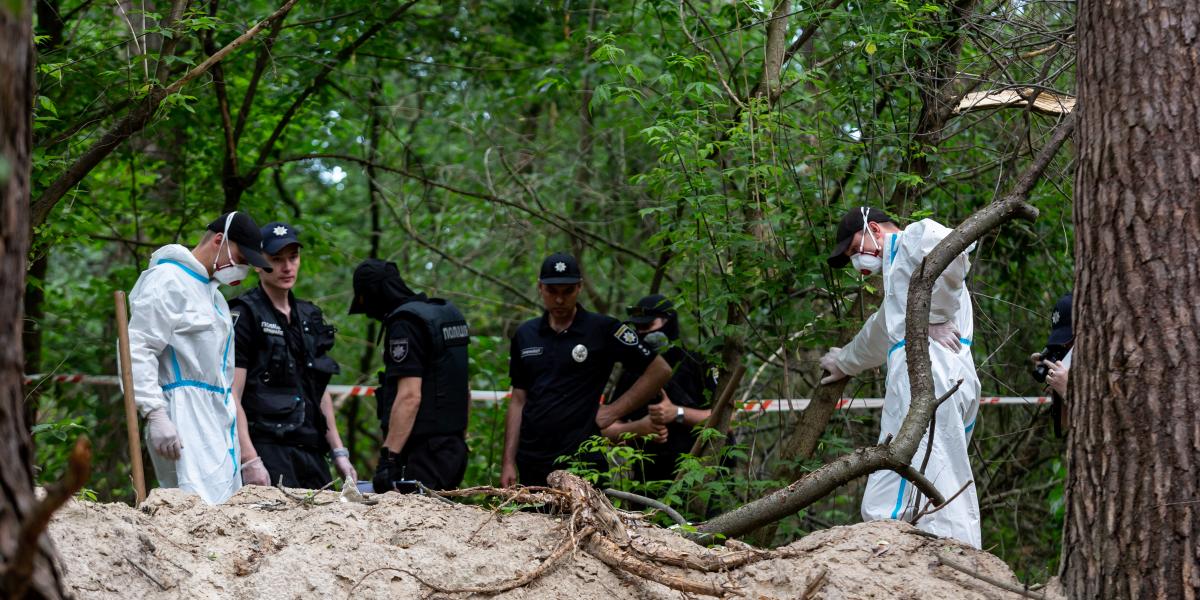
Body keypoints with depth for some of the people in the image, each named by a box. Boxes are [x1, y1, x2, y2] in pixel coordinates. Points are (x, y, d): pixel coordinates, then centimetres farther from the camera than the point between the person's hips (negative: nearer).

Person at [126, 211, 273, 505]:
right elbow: (137, 350, -14)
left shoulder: (212, 291, 24)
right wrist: (155, 415, -22)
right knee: (203, 509, -21)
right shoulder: (168, 279, -6)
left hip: (218, 420, 9)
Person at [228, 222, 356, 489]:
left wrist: (339, 452, 19)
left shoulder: (310, 316, 19)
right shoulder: (244, 314, -3)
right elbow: (231, 396, -10)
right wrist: (249, 460, -19)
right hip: (266, 448, -7)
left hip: (311, 452, 7)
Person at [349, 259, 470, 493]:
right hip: (454, 451, 10)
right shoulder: (447, 313, 17)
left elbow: (410, 396, -22)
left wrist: (388, 458, -23)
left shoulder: (405, 323, -13)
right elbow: (466, 391, 22)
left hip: (424, 454, -10)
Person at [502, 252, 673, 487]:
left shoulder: (604, 331, -1)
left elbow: (660, 371, 1)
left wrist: (615, 410, -4)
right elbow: (518, 400, 15)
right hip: (531, 464, 5)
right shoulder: (525, 335, 13)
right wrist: (508, 462, 9)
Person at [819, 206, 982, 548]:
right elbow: (882, 331, 52)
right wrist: (845, 361, 67)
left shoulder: (914, 237, 6)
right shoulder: (897, 269, 36)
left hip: (928, 370, -10)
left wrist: (934, 316, -13)